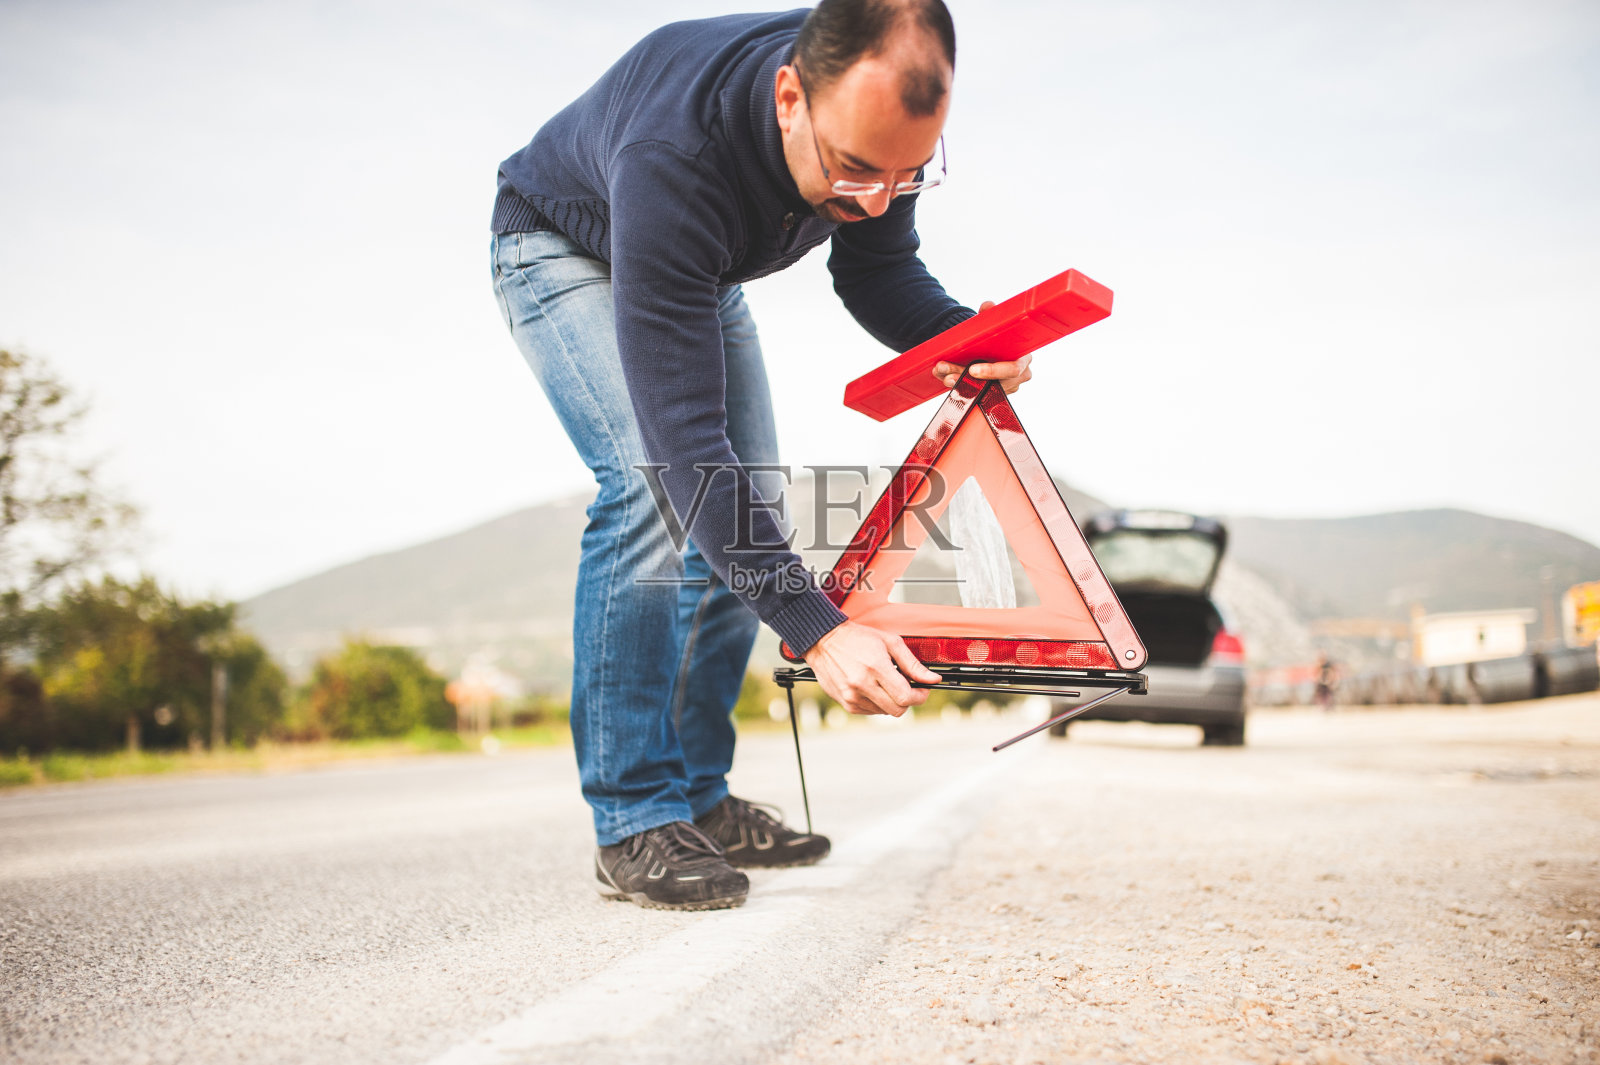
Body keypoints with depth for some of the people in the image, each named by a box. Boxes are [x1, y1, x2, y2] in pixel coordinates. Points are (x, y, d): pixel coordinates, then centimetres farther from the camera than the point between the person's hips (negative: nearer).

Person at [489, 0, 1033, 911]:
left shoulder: (879, 116, -27)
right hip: (566, 249, -6)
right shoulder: (673, 157, -46)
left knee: (750, 508, -3)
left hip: (702, 267, 6)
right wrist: (817, 629, -51)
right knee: (655, 487, -28)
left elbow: (877, 270, -8)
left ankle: (699, 797, 8)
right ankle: (633, 821, -18)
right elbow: (681, 430, -47)